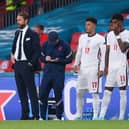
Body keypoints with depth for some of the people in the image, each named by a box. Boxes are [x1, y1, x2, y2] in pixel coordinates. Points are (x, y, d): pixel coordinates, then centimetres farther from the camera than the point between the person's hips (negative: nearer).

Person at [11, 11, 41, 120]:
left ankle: (36, 115, 0)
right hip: (17, 65, 7)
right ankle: (25, 114, 17)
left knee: (31, 91, -3)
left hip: (26, 65, -7)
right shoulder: (17, 33, 13)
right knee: (21, 91, 11)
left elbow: (37, 52, -10)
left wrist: (31, 63, -15)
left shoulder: (32, 34, -8)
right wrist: (13, 55, 7)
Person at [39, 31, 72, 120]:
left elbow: (69, 59, -2)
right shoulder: (46, 45, 6)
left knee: (58, 94, -2)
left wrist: (58, 60, -15)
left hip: (59, 73, -4)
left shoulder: (64, 46, -5)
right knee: (42, 94, 1)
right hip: (47, 72, 4)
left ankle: (59, 117, 9)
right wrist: (45, 58, -9)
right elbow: (41, 57, 14)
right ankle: (42, 117, 12)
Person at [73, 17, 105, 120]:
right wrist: (76, 64, 7)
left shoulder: (100, 39, -5)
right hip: (82, 69, 6)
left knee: (94, 93, -6)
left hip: (93, 69, -6)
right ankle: (79, 115, 15)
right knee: (79, 93, 6)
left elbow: (103, 55, -6)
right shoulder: (82, 37, 12)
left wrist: (101, 69, -12)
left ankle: (95, 116, -3)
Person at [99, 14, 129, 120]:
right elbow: (108, 51, 15)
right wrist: (106, 66, 10)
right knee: (107, 91, 3)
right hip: (111, 66, 5)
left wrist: (118, 35, -14)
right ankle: (102, 116, 3)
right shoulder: (110, 34, 13)